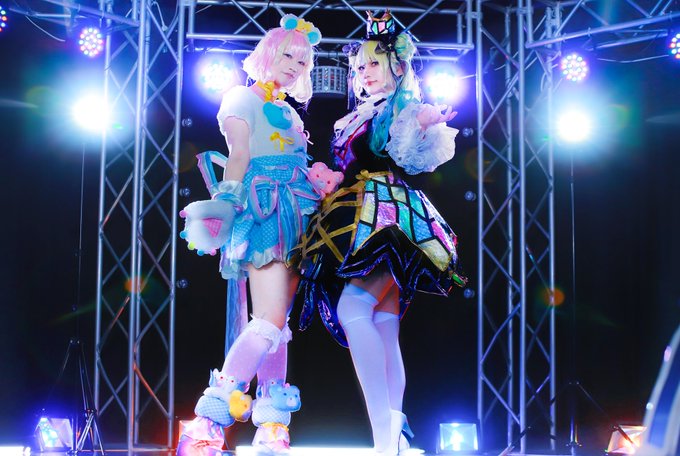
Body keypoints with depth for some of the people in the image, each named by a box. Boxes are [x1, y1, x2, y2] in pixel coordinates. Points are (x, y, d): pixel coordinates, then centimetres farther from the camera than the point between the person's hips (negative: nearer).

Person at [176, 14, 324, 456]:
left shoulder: (290, 113, 25)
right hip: (263, 213, -8)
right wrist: (226, 201, -20)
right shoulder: (245, 97, 4)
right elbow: (238, 156, -9)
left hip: (293, 217, 8)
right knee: (271, 320, -19)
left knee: (275, 324, 3)